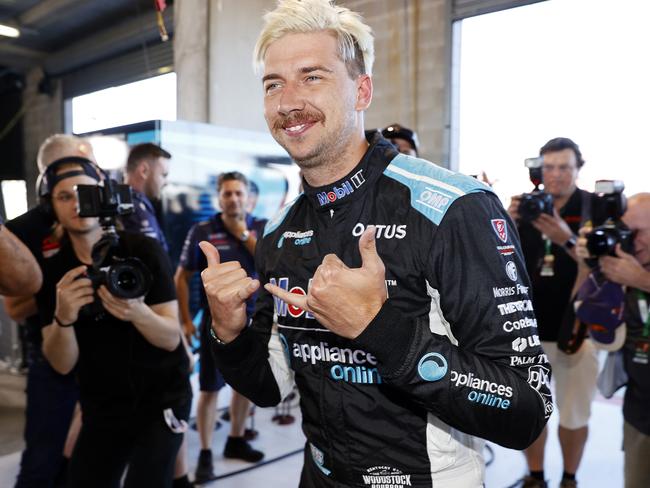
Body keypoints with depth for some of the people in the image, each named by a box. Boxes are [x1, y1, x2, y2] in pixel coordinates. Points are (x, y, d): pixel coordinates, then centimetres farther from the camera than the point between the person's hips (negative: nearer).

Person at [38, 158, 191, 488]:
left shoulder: (144, 251, -13)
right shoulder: (52, 271, -5)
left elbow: (171, 338, -16)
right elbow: (62, 364, -10)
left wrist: (137, 312, -37)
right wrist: (63, 318, -30)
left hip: (162, 400, -3)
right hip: (102, 409, 3)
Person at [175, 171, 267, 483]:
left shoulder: (261, 228, 1)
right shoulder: (202, 231, -7)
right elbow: (181, 277, -3)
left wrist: (244, 234, -15)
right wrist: (186, 320, -6)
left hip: (253, 318, 4)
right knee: (209, 388, 0)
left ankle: (236, 441, 33)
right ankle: (205, 454, 13)